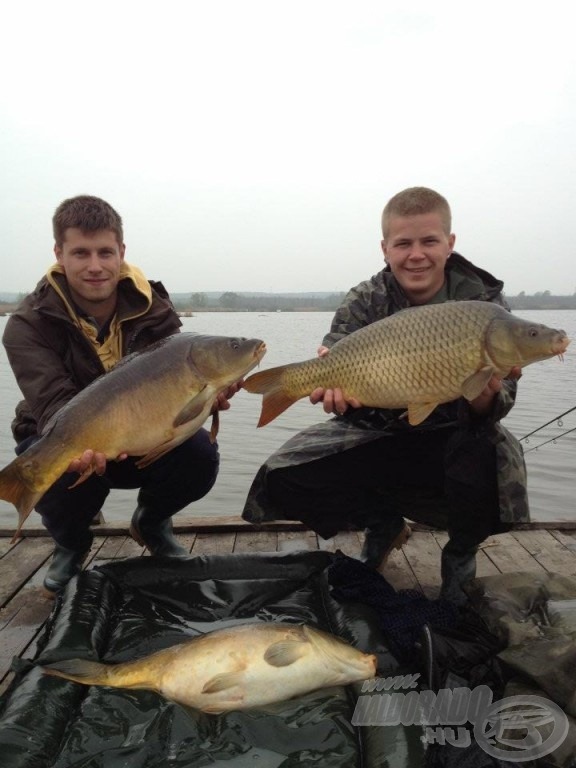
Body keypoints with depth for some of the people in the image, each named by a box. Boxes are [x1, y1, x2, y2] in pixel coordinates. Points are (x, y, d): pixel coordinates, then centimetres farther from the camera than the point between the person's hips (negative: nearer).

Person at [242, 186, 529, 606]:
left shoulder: (484, 299, -9)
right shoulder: (365, 301, -7)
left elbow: (493, 409, -14)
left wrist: (486, 393, -39)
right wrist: (332, 385, -41)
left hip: (448, 440, -1)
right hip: (379, 436, 2)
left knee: (488, 456, -37)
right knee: (282, 480, -17)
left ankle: (461, 556, 2)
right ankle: (383, 524, 13)